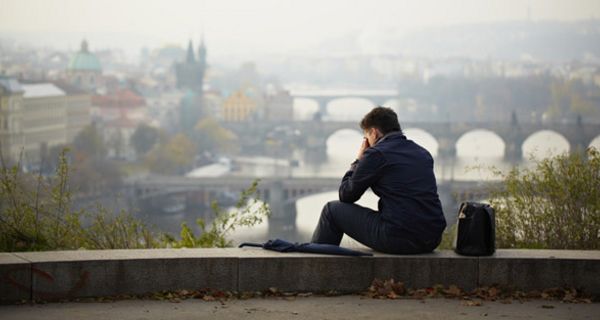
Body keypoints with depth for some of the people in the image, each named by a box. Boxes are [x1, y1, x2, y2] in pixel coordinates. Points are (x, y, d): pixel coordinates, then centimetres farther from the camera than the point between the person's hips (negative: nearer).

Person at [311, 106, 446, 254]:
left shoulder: (376, 153, -6)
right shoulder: (423, 153, 15)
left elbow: (346, 195, 4)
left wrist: (358, 160, 17)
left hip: (398, 239, -7)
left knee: (332, 209, 11)